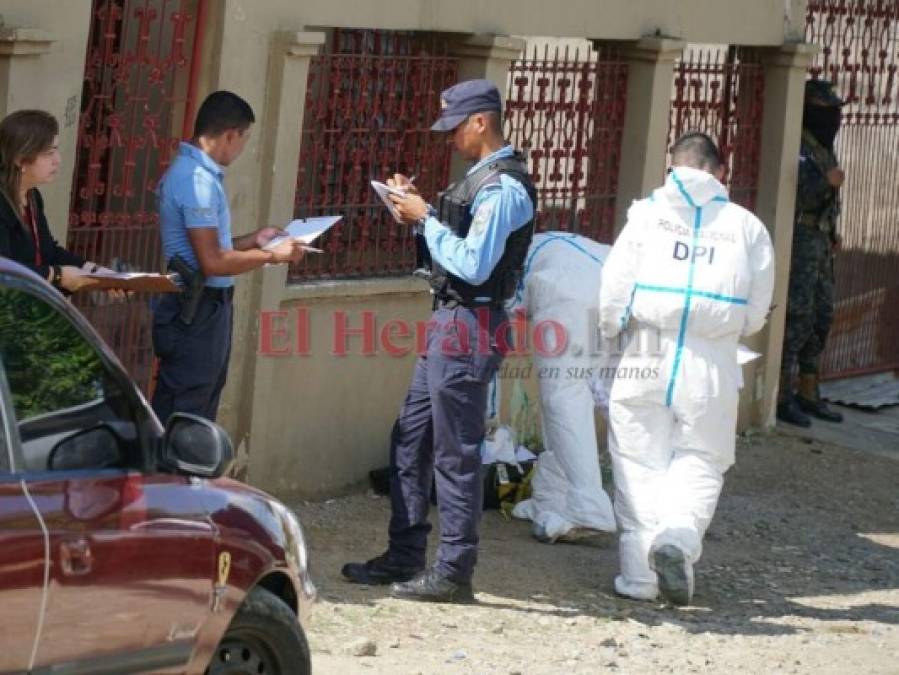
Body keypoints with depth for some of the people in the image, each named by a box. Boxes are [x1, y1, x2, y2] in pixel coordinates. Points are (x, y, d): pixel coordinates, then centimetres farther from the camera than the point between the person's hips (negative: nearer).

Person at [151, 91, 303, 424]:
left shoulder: (201, 173, 12)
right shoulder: (196, 180, -20)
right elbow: (212, 262, -24)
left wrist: (253, 240, 18)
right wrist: (271, 255, -13)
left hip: (207, 310, 11)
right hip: (195, 313, -11)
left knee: (200, 418, 16)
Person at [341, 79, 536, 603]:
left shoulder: (504, 188, -17)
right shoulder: (482, 177, 15)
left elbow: (473, 264, -23)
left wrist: (425, 218, -15)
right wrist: (420, 212, 6)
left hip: (470, 325, -11)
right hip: (448, 324, 11)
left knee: (456, 453, -5)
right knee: (410, 441, 15)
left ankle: (455, 573, 0)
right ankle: (404, 559, 22)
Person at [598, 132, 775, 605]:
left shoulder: (646, 214, -3)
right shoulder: (747, 227, 2)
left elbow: (613, 294, -4)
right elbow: (756, 313, 7)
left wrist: (611, 328, 15)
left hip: (646, 363, 0)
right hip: (711, 369, 1)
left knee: (640, 464, 9)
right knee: (700, 461, 12)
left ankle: (639, 574, 9)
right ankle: (679, 535, -14)